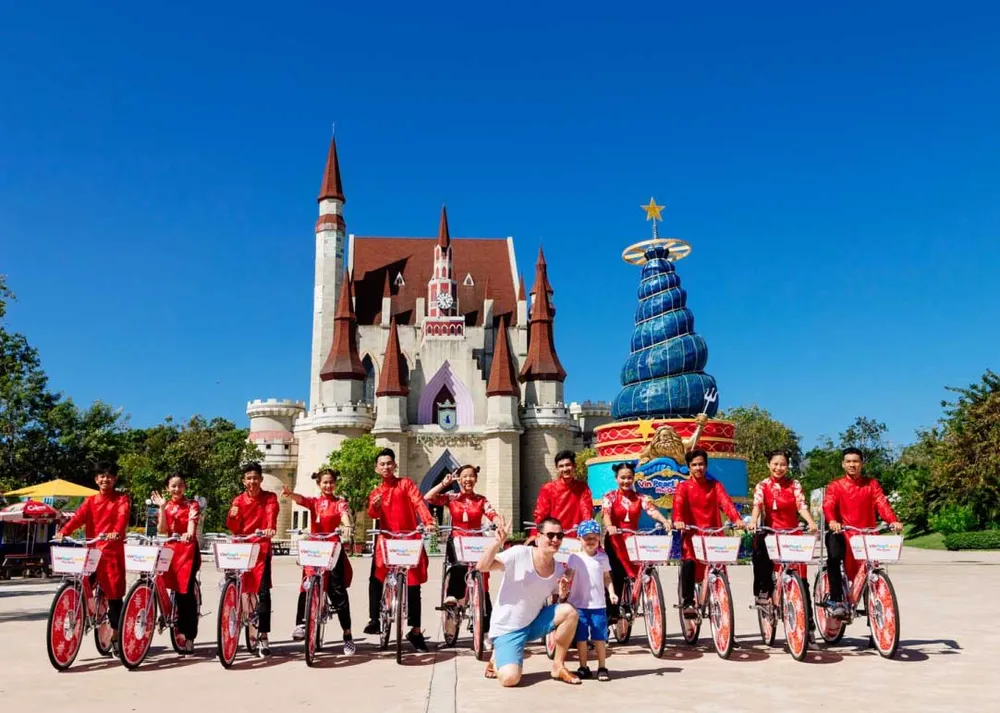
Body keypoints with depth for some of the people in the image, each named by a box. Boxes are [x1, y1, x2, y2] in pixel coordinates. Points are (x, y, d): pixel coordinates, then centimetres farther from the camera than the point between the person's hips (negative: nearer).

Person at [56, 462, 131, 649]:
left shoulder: (121, 499, 3)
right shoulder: (90, 501, 13)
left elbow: (122, 517, -16)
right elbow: (78, 517, -4)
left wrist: (116, 532, -37)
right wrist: (64, 531, -23)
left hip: (113, 551, -3)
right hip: (91, 550, 3)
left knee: (114, 593, -1)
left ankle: (115, 635, 9)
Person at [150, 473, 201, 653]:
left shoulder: (192, 505, 1)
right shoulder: (166, 506, 10)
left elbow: (192, 523, -16)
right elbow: (161, 530, -1)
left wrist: (189, 534, -38)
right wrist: (162, 507, -9)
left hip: (188, 549, -4)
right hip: (170, 549, 4)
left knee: (186, 590, -8)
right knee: (178, 590, 4)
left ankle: (188, 635, -1)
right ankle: (183, 632, 15)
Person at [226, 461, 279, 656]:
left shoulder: (270, 498, 2)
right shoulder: (238, 500, 5)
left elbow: (271, 513, -18)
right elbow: (235, 529, 1)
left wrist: (270, 528, -40)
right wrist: (232, 517, -21)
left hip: (262, 548, -2)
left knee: (263, 591, -9)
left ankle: (263, 636, -4)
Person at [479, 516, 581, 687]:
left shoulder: (559, 570, -1)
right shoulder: (519, 554, -18)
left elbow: (560, 605, 9)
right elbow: (482, 567, -26)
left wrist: (563, 595, -13)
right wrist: (498, 542, -40)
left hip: (534, 622, 5)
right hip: (507, 628, -5)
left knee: (569, 612, -19)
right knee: (510, 678, -25)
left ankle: (558, 666, 0)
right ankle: (497, 660, 13)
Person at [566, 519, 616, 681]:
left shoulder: (603, 557, 5)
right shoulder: (575, 558, -3)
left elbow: (606, 577, 11)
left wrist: (611, 592, -2)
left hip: (598, 605, 1)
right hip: (579, 604, -1)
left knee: (600, 637, 4)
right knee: (581, 638, 5)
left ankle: (602, 668, 15)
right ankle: (583, 668, 18)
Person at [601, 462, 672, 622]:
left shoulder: (640, 498, 5)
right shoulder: (610, 497, -1)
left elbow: (652, 510, -12)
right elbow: (606, 513, -19)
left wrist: (665, 521, -32)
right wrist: (609, 526, -40)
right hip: (614, 540, -2)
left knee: (634, 574, -4)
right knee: (616, 576, -4)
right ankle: (611, 612, 8)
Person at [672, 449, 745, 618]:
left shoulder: (715, 485, 12)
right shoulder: (683, 487, 5)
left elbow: (726, 502, -5)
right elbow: (678, 504, -13)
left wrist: (737, 519, -24)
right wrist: (678, 520, -35)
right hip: (692, 534, -2)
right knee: (689, 563, -23)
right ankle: (687, 602, -13)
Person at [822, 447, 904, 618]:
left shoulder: (872, 484, 11)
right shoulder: (835, 486, 7)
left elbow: (882, 504, -4)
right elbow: (828, 506, -11)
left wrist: (893, 521, -25)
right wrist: (832, 522, -33)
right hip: (843, 534, -2)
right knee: (834, 557, -29)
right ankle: (835, 600, -21)